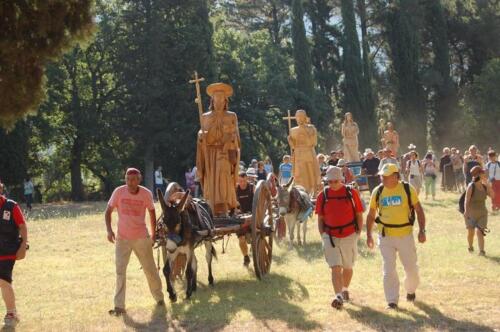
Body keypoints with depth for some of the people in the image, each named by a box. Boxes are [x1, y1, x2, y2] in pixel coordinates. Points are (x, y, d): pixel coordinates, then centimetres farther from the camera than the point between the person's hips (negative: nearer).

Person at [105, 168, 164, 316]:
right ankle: (119, 306, -1)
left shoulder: (146, 194, -9)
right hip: (122, 238, 0)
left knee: (150, 269, 11)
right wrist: (109, 230, -13)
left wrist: (154, 233, 8)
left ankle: (159, 297, 33)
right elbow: (108, 211, -1)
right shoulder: (119, 192, -10)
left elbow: (152, 212, 6)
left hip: (142, 237, 0)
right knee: (120, 270, -5)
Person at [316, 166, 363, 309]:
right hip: (330, 237, 0)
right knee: (335, 268, -10)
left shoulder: (351, 193, -2)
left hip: (349, 236, 0)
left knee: (347, 267, 14)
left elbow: (359, 215, 3)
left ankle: (345, 289, 37)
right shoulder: (323, 196, 2)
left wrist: (357, 233, -2)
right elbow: (320, 218, 9)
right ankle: (338, 296, -16)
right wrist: (323, 235, 1)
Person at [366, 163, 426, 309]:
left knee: (411, 268, 9)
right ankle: (392, 301, 7)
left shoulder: (408, 189, -6)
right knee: (389, 270, -2)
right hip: (386, 236, 1)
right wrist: (368, 234, 4)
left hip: (406, 235, -1)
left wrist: (422, 230, -8)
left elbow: (418, 210, 0)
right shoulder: (378, 192, 0)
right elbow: (371, 214, 9)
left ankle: (411, 290, 38)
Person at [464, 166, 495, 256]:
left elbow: (492, 196, -8)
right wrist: (466, 212, -22)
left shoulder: (484, 186, 3)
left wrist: (487, 184, -10)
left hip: (482, 213, 3)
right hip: (471, 213, -3)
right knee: (471, 232, 8)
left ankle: (482, 251, -15)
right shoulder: (471, 186, -12)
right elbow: (467, 200, -15)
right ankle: (470, 247, 35)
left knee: (479, 231, -12)